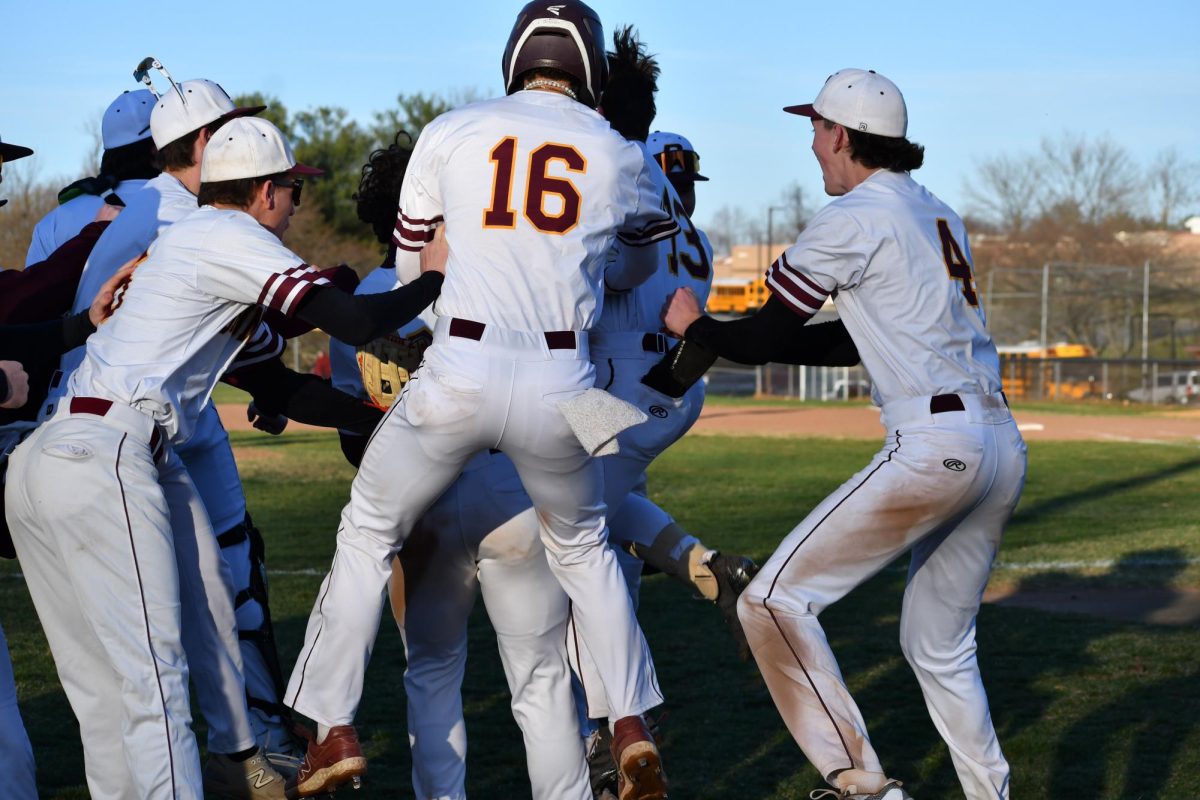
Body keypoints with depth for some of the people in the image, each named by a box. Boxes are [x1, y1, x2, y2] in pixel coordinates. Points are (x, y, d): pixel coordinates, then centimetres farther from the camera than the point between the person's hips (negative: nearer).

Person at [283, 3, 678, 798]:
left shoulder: (451, 133, 6)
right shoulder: (620, 156, 9)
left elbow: (409, 266, 15)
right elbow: (650, 258, 28)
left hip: (457, 374, -1)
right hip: (562, 384, 2)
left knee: (369, 533, 19)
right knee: (584, 547, 27)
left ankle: (335, 730, 14)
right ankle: (632, 728, 19)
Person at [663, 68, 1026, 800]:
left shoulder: (854, 217, -6)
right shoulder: (940, 215, 19)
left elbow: (766, 338, -3)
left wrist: (694, 328, 17)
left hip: (933, 449, -9)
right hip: (1003, 448, 9)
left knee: (774, 601, -4)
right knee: (939, 645, 21)